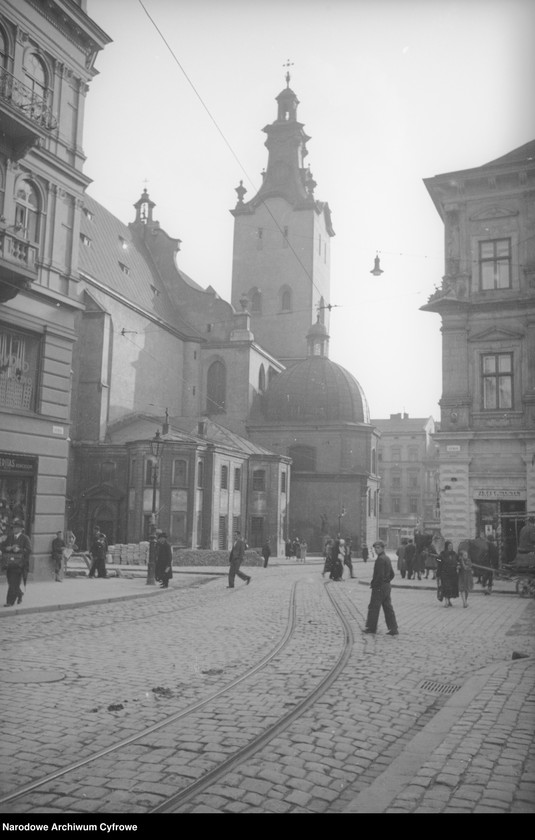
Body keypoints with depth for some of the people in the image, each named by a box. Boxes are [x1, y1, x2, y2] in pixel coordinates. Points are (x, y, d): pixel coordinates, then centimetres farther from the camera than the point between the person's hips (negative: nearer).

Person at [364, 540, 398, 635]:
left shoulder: (380, 559, -17)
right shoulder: (387, 558, 12)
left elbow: (380, 575, -23)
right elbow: (392, 574, 18)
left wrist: (373, 584, -13)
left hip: (379, 588, -9)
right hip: (387, 586, 9)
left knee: (373, 607, 3)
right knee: (388, 608, 9)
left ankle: (371, 627, 12)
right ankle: (394, 629, 8)